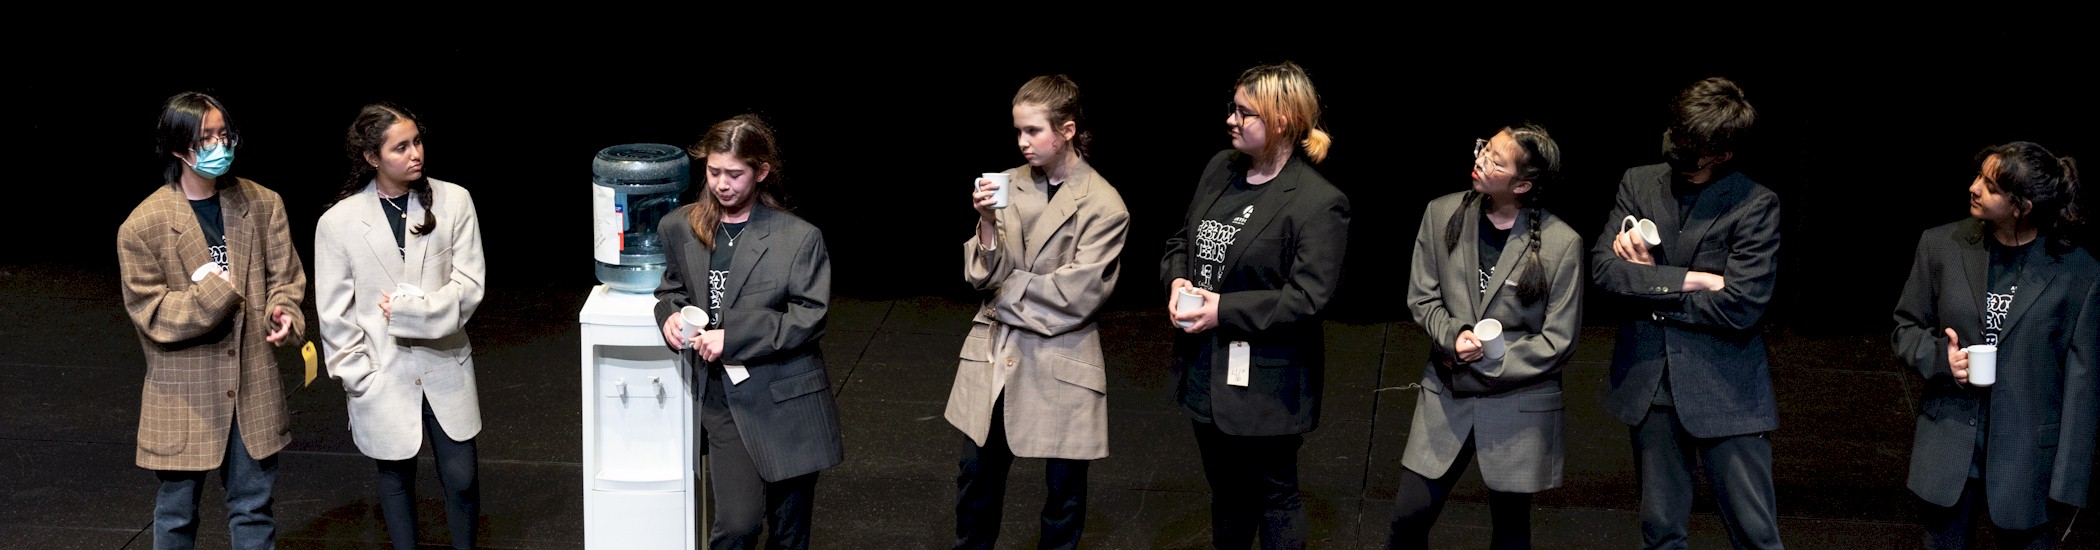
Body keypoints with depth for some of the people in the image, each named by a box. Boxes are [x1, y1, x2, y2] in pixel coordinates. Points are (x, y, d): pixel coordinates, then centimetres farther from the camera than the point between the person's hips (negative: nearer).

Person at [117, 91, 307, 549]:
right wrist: (213, 295, -22)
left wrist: (285, 314, -16)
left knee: (254, 511, 12)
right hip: (183, 393, -2)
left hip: (253, 387, 3)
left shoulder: (263, 205, 1)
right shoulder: (142, 227, -9)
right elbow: (151, 313, -9)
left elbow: (285, 277, 6)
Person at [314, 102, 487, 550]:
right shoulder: (338, 222, -7)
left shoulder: (453, 201, -7)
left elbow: (470, 287, -9)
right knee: (397, 479, 14)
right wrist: (360, 379, -6)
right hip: (383, 377, 0)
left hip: (445, 369, 0)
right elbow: (334, 316, -2)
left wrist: (408, 310, -18)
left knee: (461, 478, 3)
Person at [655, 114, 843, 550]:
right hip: (723, 397, 2)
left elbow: (808, 319, -12)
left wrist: (732, 338, -19)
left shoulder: (799, 238, -7)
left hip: (786, 401, -2)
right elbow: (673, 287, 21)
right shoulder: (680, 228, 5)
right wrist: (671, 315, -3)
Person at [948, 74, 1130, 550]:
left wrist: (1006, 287, -9)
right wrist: (988, 223, -20)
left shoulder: (1103, 206, -12)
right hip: (995, 354, 4)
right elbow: (982, 276, -3)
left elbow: (1076, 296, -16)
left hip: (1060, 364, -4)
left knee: (1064, 487, 10)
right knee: (977, 476, 15)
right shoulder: (1009, 185, 0)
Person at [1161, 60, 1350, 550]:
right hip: (1206, 372, 7)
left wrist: (1223, 309, -22)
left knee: (1273, 494, 8)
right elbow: (1181, 241, 15)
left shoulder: (1319, 203, -18)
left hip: (1266, 381, -7)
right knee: (1225, 489, 22)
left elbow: (1307, 298, -22)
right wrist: (1178, 280, -8)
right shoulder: (1220, 169, 4)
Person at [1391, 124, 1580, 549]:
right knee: (1409, 514, 2)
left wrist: (1484, 366, -11)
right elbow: (1421, 297, 4)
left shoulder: (1562, 243, -13)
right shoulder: (1441, 215, -2)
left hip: (1520, 404, -2)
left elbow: (1558, 340, -9)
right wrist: (1453, 336, -16)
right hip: (1446, 395, 3)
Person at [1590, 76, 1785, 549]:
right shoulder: (1638, 183, 1)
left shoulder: (1755, 205, -11)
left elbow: (1740, 308, -19)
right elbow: (1604, 267, -8)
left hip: (1725, 392, -4)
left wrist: (1648, 282, -10)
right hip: (1649, 384, 4)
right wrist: (1688, 281, -18)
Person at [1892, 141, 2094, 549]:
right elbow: (1906, 327, 9)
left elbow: (2081, 380, -5)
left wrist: (2068, 480, -8)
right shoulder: (1941, 245, -2)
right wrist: (1941, 357, -13)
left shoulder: (2078, 272, -8)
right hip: (1949, 447, 2)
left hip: (2027, 454, -2)